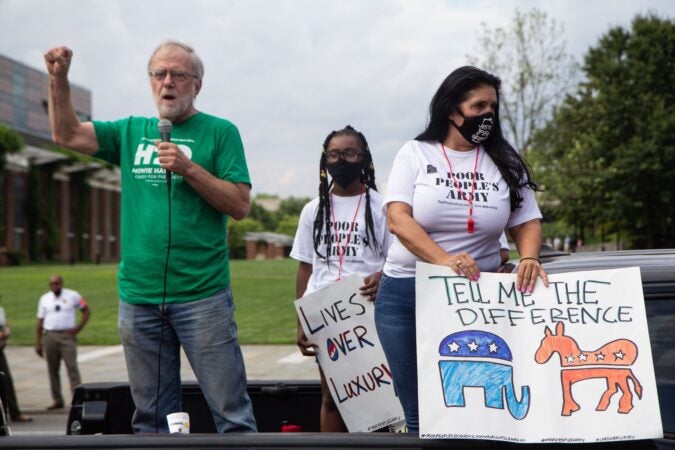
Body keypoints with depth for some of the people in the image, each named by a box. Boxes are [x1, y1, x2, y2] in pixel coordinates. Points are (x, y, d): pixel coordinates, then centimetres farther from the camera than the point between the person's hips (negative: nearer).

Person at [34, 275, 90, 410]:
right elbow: (39, 322, 11)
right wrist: (37, 343, 6)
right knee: (52, 369, 5)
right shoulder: (44, 299, 11)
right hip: (49, 336, 3)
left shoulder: (73, 296, 4)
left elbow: (87, 311, 9)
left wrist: (78, 328, -2)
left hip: (67, 336, -3)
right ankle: (57, 400, 12)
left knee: (72, 368, -10)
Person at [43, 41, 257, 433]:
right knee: (153, 416, 11)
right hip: (138, 296, 4)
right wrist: (59, 78, -3)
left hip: (202, 294, -4)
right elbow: (67, 134, 9)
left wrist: (189, 168, -15)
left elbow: (240, 205, -5)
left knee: (232, 412, -4)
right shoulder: (132, 132, 15)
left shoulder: (219, 132, 2)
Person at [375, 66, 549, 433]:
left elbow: (526, 222, 7)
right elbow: (398, 220, -11)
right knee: (421, 413, 3)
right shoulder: (415, 155, 0)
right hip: (407, 293, -1)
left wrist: (529, 258, -17)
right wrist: (444, 259, -27)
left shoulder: (505, 163, 7)